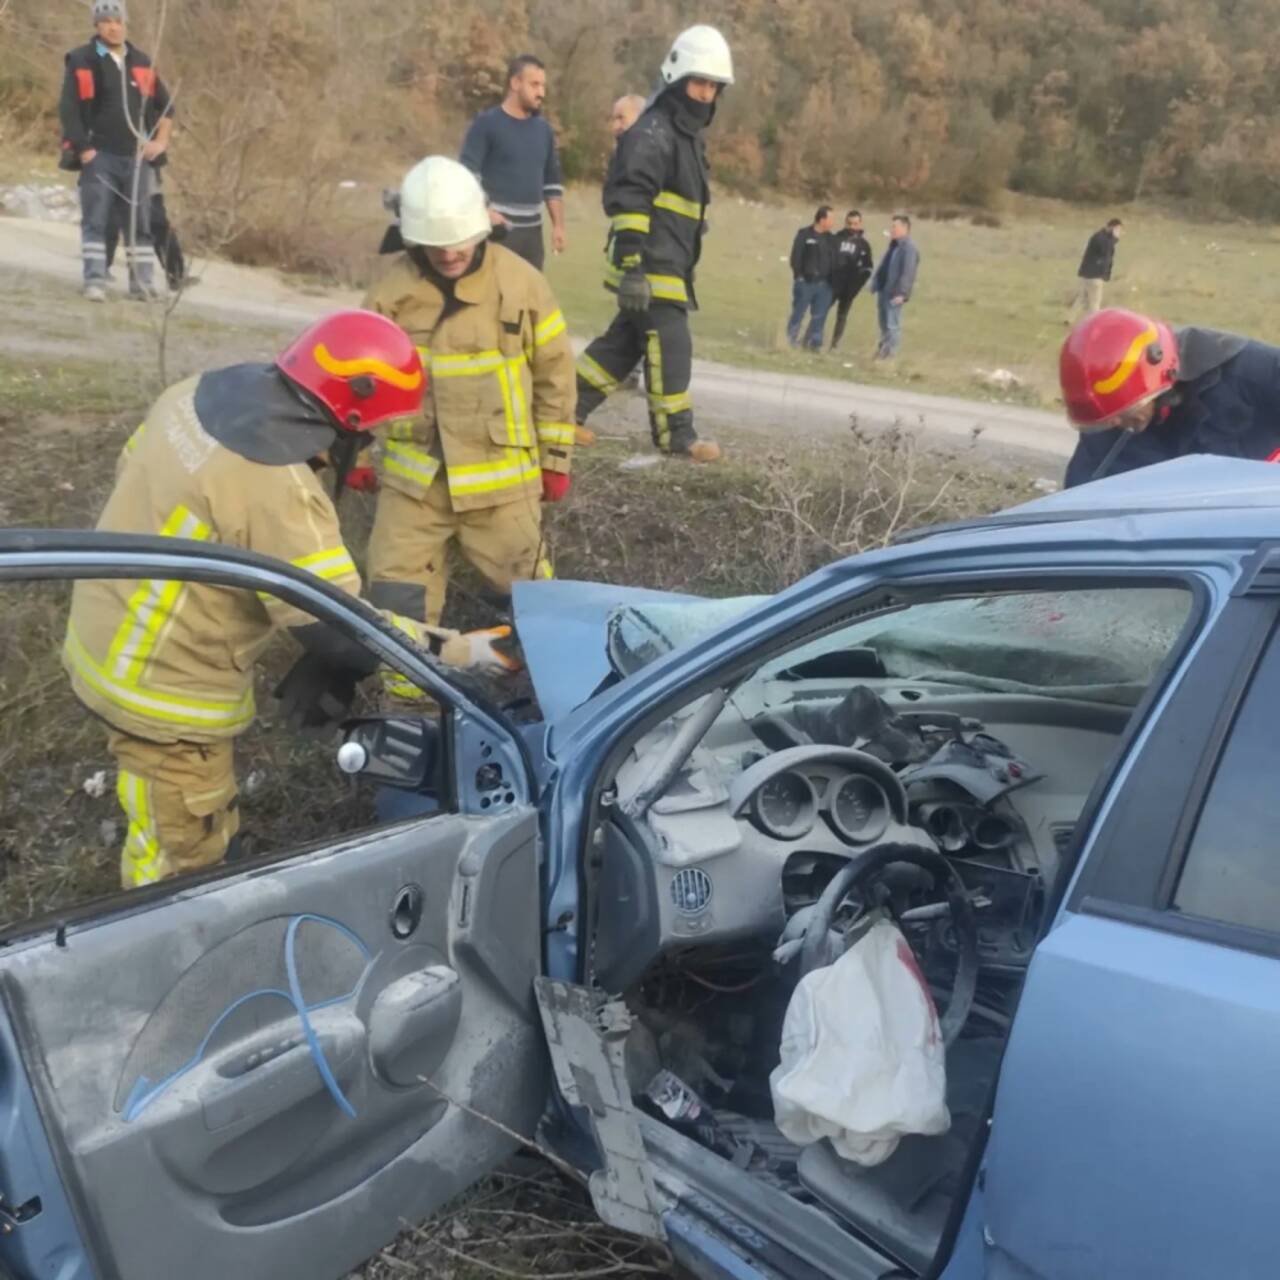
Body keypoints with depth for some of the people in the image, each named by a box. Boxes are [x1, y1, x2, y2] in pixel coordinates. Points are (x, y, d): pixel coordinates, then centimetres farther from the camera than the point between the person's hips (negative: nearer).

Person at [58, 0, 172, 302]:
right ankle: (95, 281, -7)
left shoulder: (141, 62, 12)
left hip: (136, 157, 3)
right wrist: (84, 148, -11)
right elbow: (68, 109, -2)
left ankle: (141, 282, 9)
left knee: (139, 221, 4)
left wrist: (160, 141, 7)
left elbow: (165, 104, 20)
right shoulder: (81, 61, 2)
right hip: (99, 155, -3)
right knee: (95, 220, -6)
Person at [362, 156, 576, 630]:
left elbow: (554, 371, 2)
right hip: (413, 476, 1)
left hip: (500, 476, -1)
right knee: (395, 598, 1)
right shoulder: (391, 292, -3)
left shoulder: (521, 283, -5)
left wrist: (555, 457, 4)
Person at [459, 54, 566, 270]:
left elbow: (553, 181, 18)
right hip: (497, 228, -6)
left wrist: (558, 225, 11)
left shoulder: (543, 128, 13)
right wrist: (485, 212, -24)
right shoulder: (486, 123, -5)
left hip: (532, 230, 6)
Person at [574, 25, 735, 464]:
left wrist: (683, 268, 28)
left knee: (624, 341, 13)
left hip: (668, 264, 10)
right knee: (671, 347, -5)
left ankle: (565, 407, 21)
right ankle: (676, 435, 5)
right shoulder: (652, 132, -12)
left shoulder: (688, 133, 20)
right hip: (650, 267, -10)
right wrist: (631, 266, -28)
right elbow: (627, 201, -21)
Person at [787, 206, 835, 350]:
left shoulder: (830, 238, 11)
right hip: (805, 281, -4)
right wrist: (798, 275, -11)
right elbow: (796, 256, -6)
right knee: (798, 312, 1)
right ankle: (790, 339, 11)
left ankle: (814, 342, 9)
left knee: (819, 315, 2)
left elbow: (833, 259, 15)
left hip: (823, 283, 4)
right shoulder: (804, 234, -3)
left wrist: (831, 278, 7)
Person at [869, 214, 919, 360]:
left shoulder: (909, 248, -14)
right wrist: (875, 284, 16)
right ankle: (883, 349, 28)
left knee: (892, 325, -6)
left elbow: (908, 272, -21)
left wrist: (901, 293, -26)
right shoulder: (893, 245, 17)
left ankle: (889, 353, -2)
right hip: (883, 290, 10)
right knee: (884, 323, 17)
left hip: (894, 293, -10)